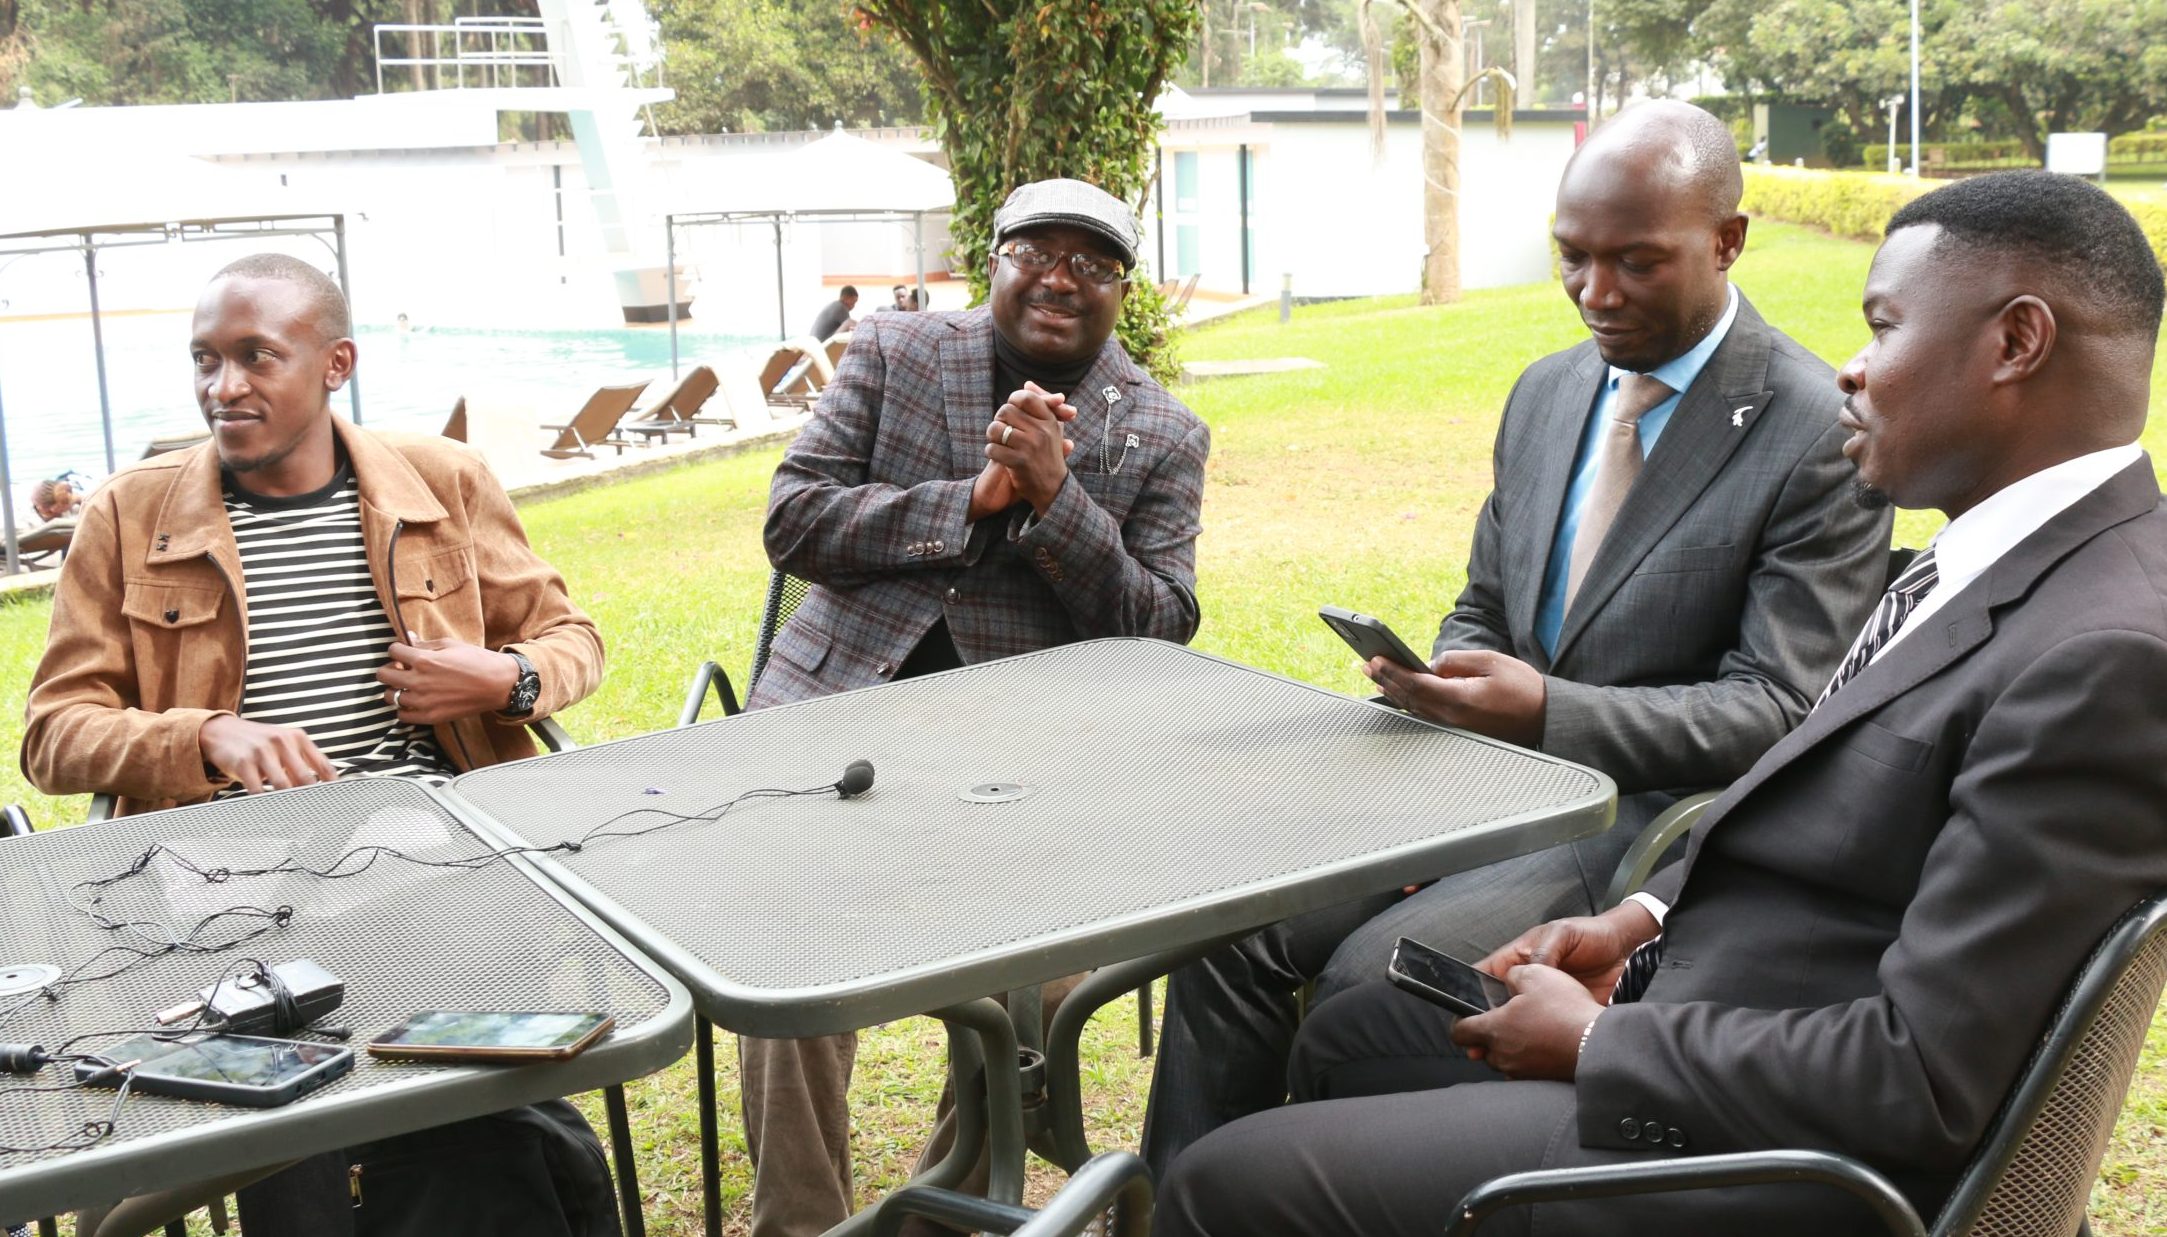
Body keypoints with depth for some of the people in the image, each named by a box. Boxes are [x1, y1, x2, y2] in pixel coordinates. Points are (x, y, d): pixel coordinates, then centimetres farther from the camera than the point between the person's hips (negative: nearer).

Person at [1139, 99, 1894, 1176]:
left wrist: (1545, 711, -25)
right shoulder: (1546, 392, 12)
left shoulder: (1822, 435, -10)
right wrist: (1444, 679, -5)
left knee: (1370, 976, -26)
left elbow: (1779, 710, -14)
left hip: (1651, 812, -6)